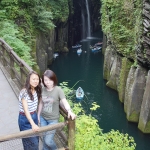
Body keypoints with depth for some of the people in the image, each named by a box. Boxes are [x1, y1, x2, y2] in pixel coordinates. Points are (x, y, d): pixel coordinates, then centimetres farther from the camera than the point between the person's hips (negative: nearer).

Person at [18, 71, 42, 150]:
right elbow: (26, 110, -30)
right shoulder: (24, 92, -25)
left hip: (34, 116, 7)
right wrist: (33, 124, -38)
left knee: (35, 140, 18)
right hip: (25, 119, -7)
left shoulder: (36, 91, -2)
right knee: (32, 144, 0)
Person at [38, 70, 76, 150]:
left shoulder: (58, 90, -18)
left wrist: (69, 111, -46)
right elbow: (41, 103, 7)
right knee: (45, 138, 15)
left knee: (48, 140, -3)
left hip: (53, 119, -4)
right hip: (43, 117, 4)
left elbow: (64, 102, -27)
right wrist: (38, 115, 12)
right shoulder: (43, 89, -4)